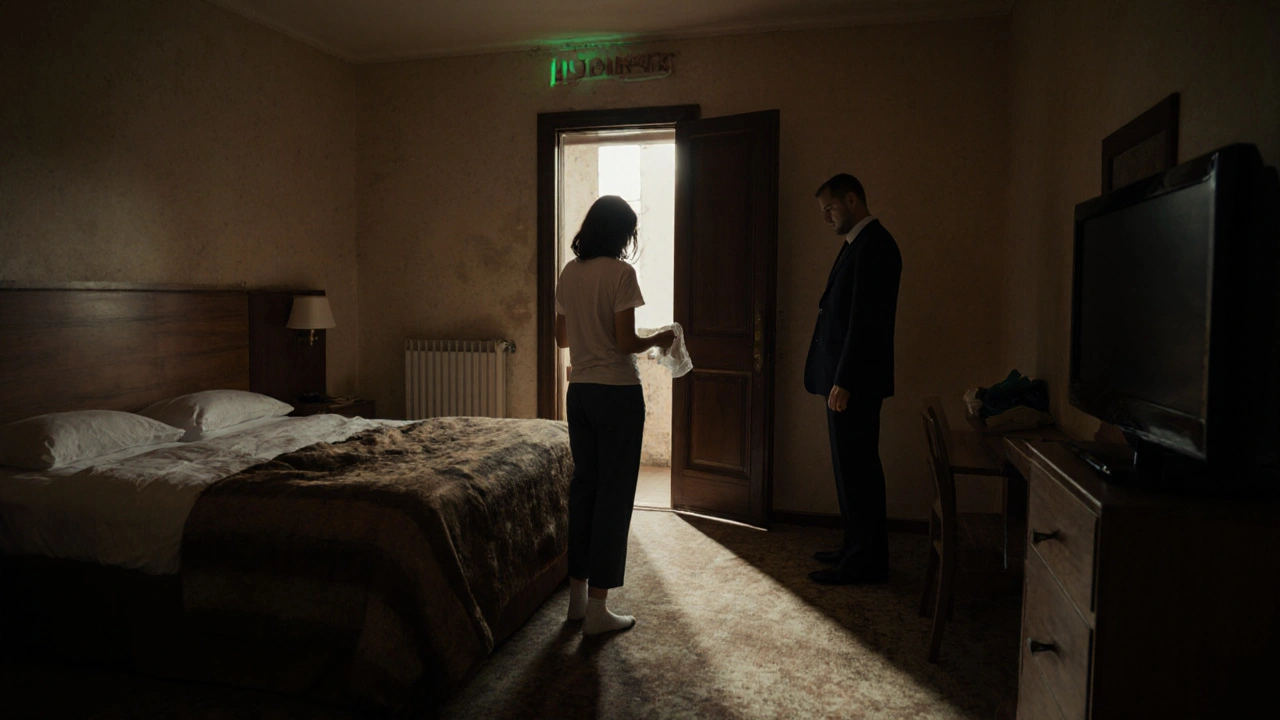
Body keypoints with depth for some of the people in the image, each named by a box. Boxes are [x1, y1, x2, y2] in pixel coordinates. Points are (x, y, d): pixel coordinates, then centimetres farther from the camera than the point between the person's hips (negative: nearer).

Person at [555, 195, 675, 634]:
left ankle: (577, 595, 23)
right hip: (617, 393, -7)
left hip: (579, 392, 7)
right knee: (614, 495, 0)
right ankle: (597, 609, 6)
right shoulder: (621, 273, -12)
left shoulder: (569, 273, 8)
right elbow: (626, 343, -16)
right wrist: (657, 341, 2)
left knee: (583, 487, 14)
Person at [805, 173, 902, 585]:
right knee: (852, 467, 16)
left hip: (854, 381, -10)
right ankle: (858, 548, 28)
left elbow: (865, 320, -22)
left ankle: (867, 562, 9)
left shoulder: (873, 245, -15)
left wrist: (844, 381, -22)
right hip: (844, 378, 10)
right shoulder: (860, 243, 17)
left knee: (857, 469, -2)